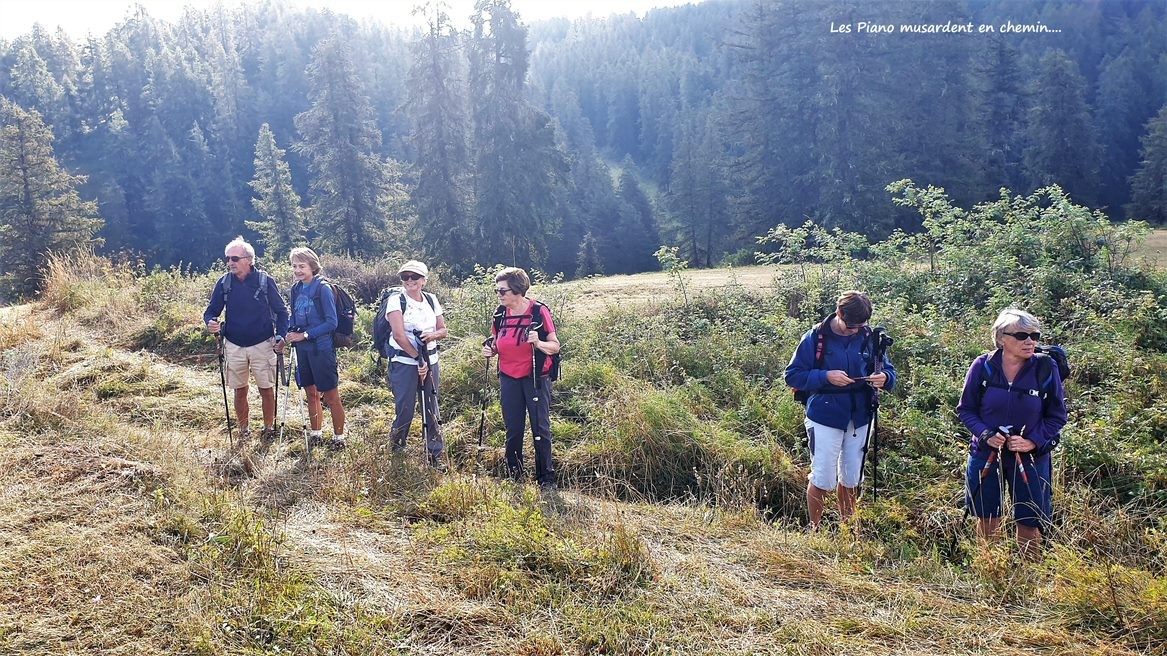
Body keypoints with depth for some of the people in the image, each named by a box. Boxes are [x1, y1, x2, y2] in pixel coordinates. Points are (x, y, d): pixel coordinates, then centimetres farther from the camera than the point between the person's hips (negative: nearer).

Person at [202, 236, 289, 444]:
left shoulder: (265, 281, -10)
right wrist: (210, 322, -19)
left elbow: (281, 311, -3)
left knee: (266, 389, 5)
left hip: (262, 345, -2)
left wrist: (280, 336, -15)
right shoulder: (224, 283, -3)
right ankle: (243, 430, 26)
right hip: (234, 346, 2)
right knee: (240, 391, 12)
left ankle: (269, 428, 21)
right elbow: (211, 310, 5)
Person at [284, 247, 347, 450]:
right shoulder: (296, 289, 7)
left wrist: (305, 335, -17)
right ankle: (316, 434, 28)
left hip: (321, 348, -7)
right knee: (311, 393, 16)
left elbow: (331, 322, -15)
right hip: (302, 349, 7)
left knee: (331, 396, 0)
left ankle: (339, 438, 11)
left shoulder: (323, 289, -12)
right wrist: (290, 334, 0)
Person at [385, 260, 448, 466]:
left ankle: (435, 455, 17)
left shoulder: (431, 300, 8)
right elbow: (399, 335, -16)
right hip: (404, 363, -4)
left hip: (430, 362, 5)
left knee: (431, 410, 7)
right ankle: (396, 449, 27)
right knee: (405, 410, 0)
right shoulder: (396, 301, -7)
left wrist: (433, 335, -13)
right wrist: (418, 358, -16)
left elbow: (444, 330, 10)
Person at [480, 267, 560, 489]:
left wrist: (538, 343, -29)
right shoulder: (500, 314, 4)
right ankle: (514, 477, 22)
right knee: (513, 430, 10)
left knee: (540, 429, 0)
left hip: (536, 378, -4)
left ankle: (546, 478, 10)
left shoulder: (539, 311, -11)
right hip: (509, 379, 5)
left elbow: (555, 346, -9)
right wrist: (490, 350, -5)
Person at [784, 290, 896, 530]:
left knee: (851, 479, 15)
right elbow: (792, 375, -10)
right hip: (825, 419, -4)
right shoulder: (815, 337, -11)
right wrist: (826, 376, -24)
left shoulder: (868, 337, -1)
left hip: (859, 419, 4)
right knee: (822, 479, 1)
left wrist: (884, 378, -17)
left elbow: (889, 372, 8)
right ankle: (814, 529, 21)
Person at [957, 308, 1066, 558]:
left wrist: (1033, 441, -17)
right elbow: (965, 409, -1)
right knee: (987, 521, 15)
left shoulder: (1047, 369, -11)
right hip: (986, 454, 1)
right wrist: (985, 435, -17)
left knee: (1029, 523, 8)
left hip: (1031, 457, 0)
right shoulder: (982, 366, -10)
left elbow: (1057, 416, -2)